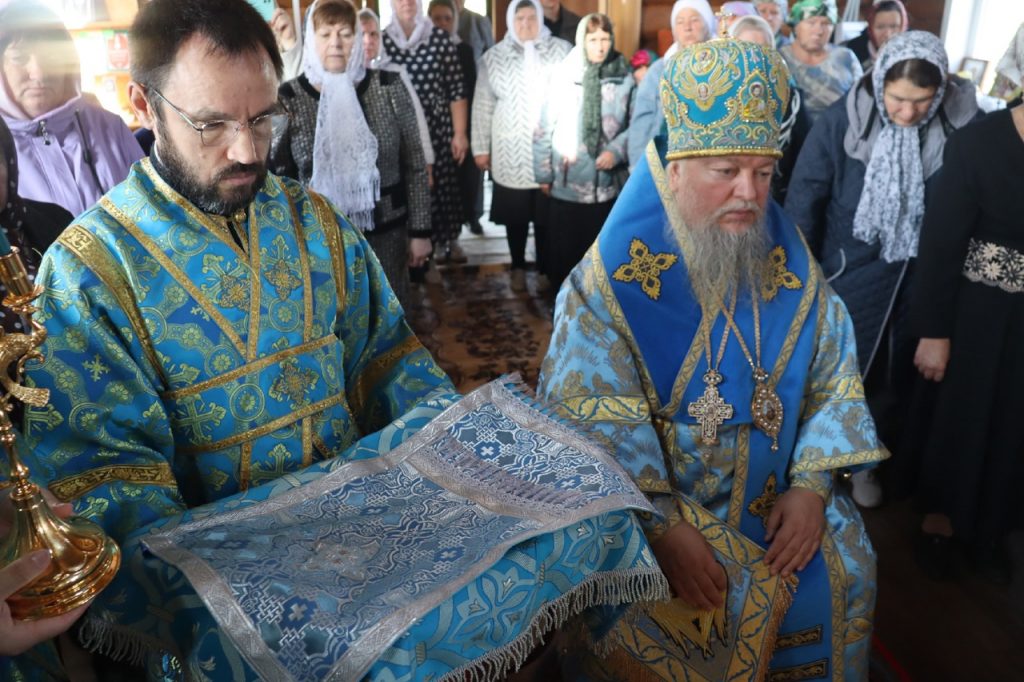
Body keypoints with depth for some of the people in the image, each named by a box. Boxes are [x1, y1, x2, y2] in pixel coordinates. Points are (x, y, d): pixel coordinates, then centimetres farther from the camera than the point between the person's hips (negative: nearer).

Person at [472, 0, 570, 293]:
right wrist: (481, 147, 3)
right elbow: (483, 105, 5)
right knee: (515, 215, 8)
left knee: (547, 215, 5)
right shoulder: (494, 57, 4)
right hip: (510, 152, 1)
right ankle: (518, 267, 26)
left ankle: (545, 268, 22)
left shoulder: (562, 51, 2)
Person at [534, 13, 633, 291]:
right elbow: (545, 129, 0)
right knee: (563, 248, 6)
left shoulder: (624, 79, 0)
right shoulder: (563, 76, -2)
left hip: (608, 181, 1)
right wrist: (544, 174, 0)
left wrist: (616, 152, -12)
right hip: (566, 182, -1)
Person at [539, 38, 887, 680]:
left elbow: (833, 380, 3)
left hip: (772, 491, 5)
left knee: (845, 568, -6)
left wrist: (811, 484, -9)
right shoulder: (614, 275, -16)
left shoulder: (789, 262, -2)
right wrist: (665, 526, -26)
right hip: (646, 494, -4)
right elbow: (593, 419, -20)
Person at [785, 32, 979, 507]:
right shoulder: (843, 119, -16)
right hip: (851, 268, -2)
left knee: (901, 370, 16)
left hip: (923, 273, 2)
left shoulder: (963, 121, -12)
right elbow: (804, 198, -11)